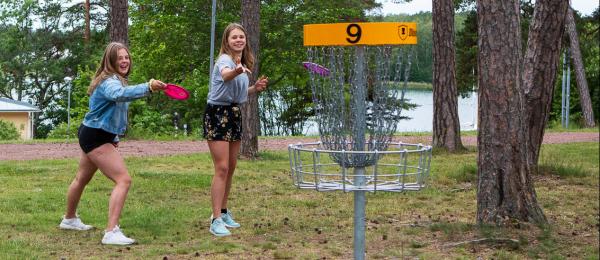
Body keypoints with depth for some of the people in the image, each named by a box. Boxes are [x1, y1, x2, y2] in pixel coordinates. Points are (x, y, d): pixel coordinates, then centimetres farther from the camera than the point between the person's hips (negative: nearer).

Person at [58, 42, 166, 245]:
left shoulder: (116, 79, 9)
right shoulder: (110, 81, -24)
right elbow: (120, 94, -48)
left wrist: (113, 137, 17)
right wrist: (148, 88, -63)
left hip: (94, 135, 11)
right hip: (96, 137, -11)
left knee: (82, 178, 28)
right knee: (123, 180, -20)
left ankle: (69, 219, 49)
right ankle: (111, 232, -25)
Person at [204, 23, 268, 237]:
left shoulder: (244, 64, 10)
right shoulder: (224, 60, -16)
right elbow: (225, 75, -43)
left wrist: (255, 88, 4)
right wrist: (236, 71, -66)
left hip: (234, 114, 9)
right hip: (217, 115, -9)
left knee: (231, 167, 14)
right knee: (222, 168, -13)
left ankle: (223, 212, 28)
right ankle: (216, 221, -12)